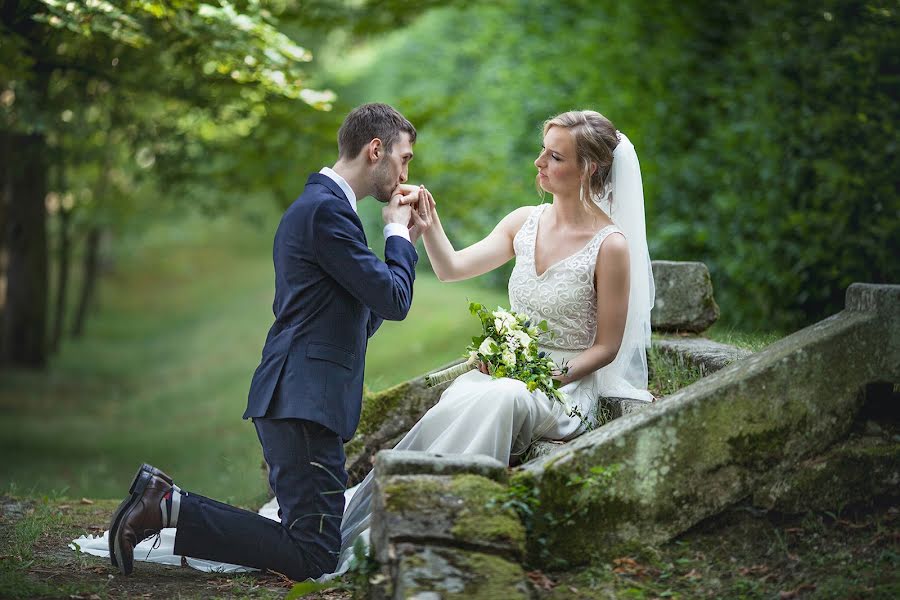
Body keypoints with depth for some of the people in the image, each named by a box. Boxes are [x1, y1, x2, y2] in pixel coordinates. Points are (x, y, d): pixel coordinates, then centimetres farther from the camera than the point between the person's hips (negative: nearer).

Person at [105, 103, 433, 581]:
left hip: (295, 399, 11)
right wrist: (398, 233, 3)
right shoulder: (327, 209, -12)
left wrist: (406, 239, 18)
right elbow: (394, 301, -13)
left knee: (310, 544, 13)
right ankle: (168, 507, -10)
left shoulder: (320, 204, 22)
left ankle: (161, 497, 10)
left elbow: (364, 320, 24)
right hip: (306, 401, -11)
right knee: (314, 556, -12)